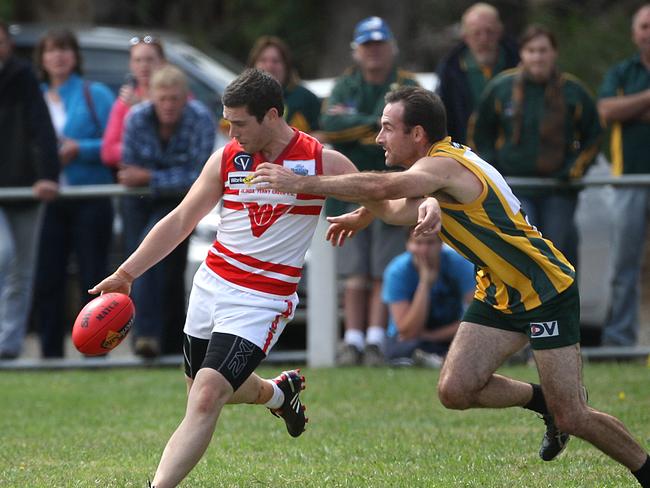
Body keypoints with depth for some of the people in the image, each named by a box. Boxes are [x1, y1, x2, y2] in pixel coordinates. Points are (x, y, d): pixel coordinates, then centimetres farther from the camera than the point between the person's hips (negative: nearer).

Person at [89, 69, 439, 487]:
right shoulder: (227, 159, 1)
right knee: (201, 388, 20)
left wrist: (423, 205, -24)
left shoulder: (323, 162, -7)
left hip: (262, 301, -5)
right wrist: (126, 273, 4)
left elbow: (385, 205, -2)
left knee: (206, 399, -19)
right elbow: (180, 221, 8)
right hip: (211, 284, 6)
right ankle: (280, 391, 49)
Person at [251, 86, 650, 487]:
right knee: (455, 390, -5)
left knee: (571, 417, -8)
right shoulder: (442, 160, 5)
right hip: (499, 292, 9)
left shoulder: (444, 166, -23)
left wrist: (300, 183, -37)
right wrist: (360, 217, 31)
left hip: (547, 289, -9)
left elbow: (382, 187, -41)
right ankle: (543, 401, 19)